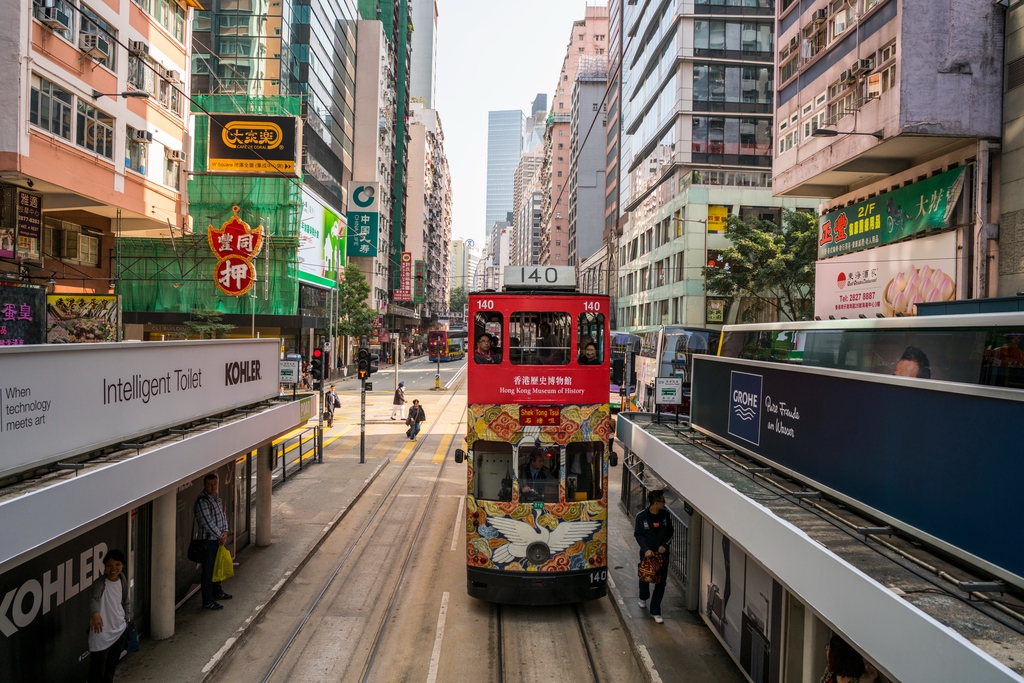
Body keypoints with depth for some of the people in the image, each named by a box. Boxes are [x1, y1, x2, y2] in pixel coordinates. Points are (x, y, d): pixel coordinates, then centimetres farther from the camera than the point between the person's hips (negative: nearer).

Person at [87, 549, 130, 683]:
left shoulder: (122, 579, 0)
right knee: (98, 670, -1)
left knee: (112, 665, 22)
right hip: (102, 634, -6)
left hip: (119, 630, 6)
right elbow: (93, 598, -42)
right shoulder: (100, 583, -21)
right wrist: (95, 613, -61)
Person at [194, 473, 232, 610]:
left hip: (218, 539, 9)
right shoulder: (202, 501, -21)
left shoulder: (216, 498, 8)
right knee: (208, 570, 0)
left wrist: (225, 531, -4)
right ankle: (207, 601, 10)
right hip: (208, 540, -9)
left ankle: (217, 592, 39)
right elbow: (207, 523, -23)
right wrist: (220, 536, -15)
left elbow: (223, 515, 11)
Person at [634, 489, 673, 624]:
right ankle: (643, 598, 49)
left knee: (661, 582, 1)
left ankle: (655, 611, 12)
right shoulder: (641, 516, -16)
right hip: (647, 552, -1)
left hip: (662, 553, 1)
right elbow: (638, 534, -8)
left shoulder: (666, 515, -8)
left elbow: (670, 532, 3)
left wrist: (665, 545, -13)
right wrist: (646, 549, -19)